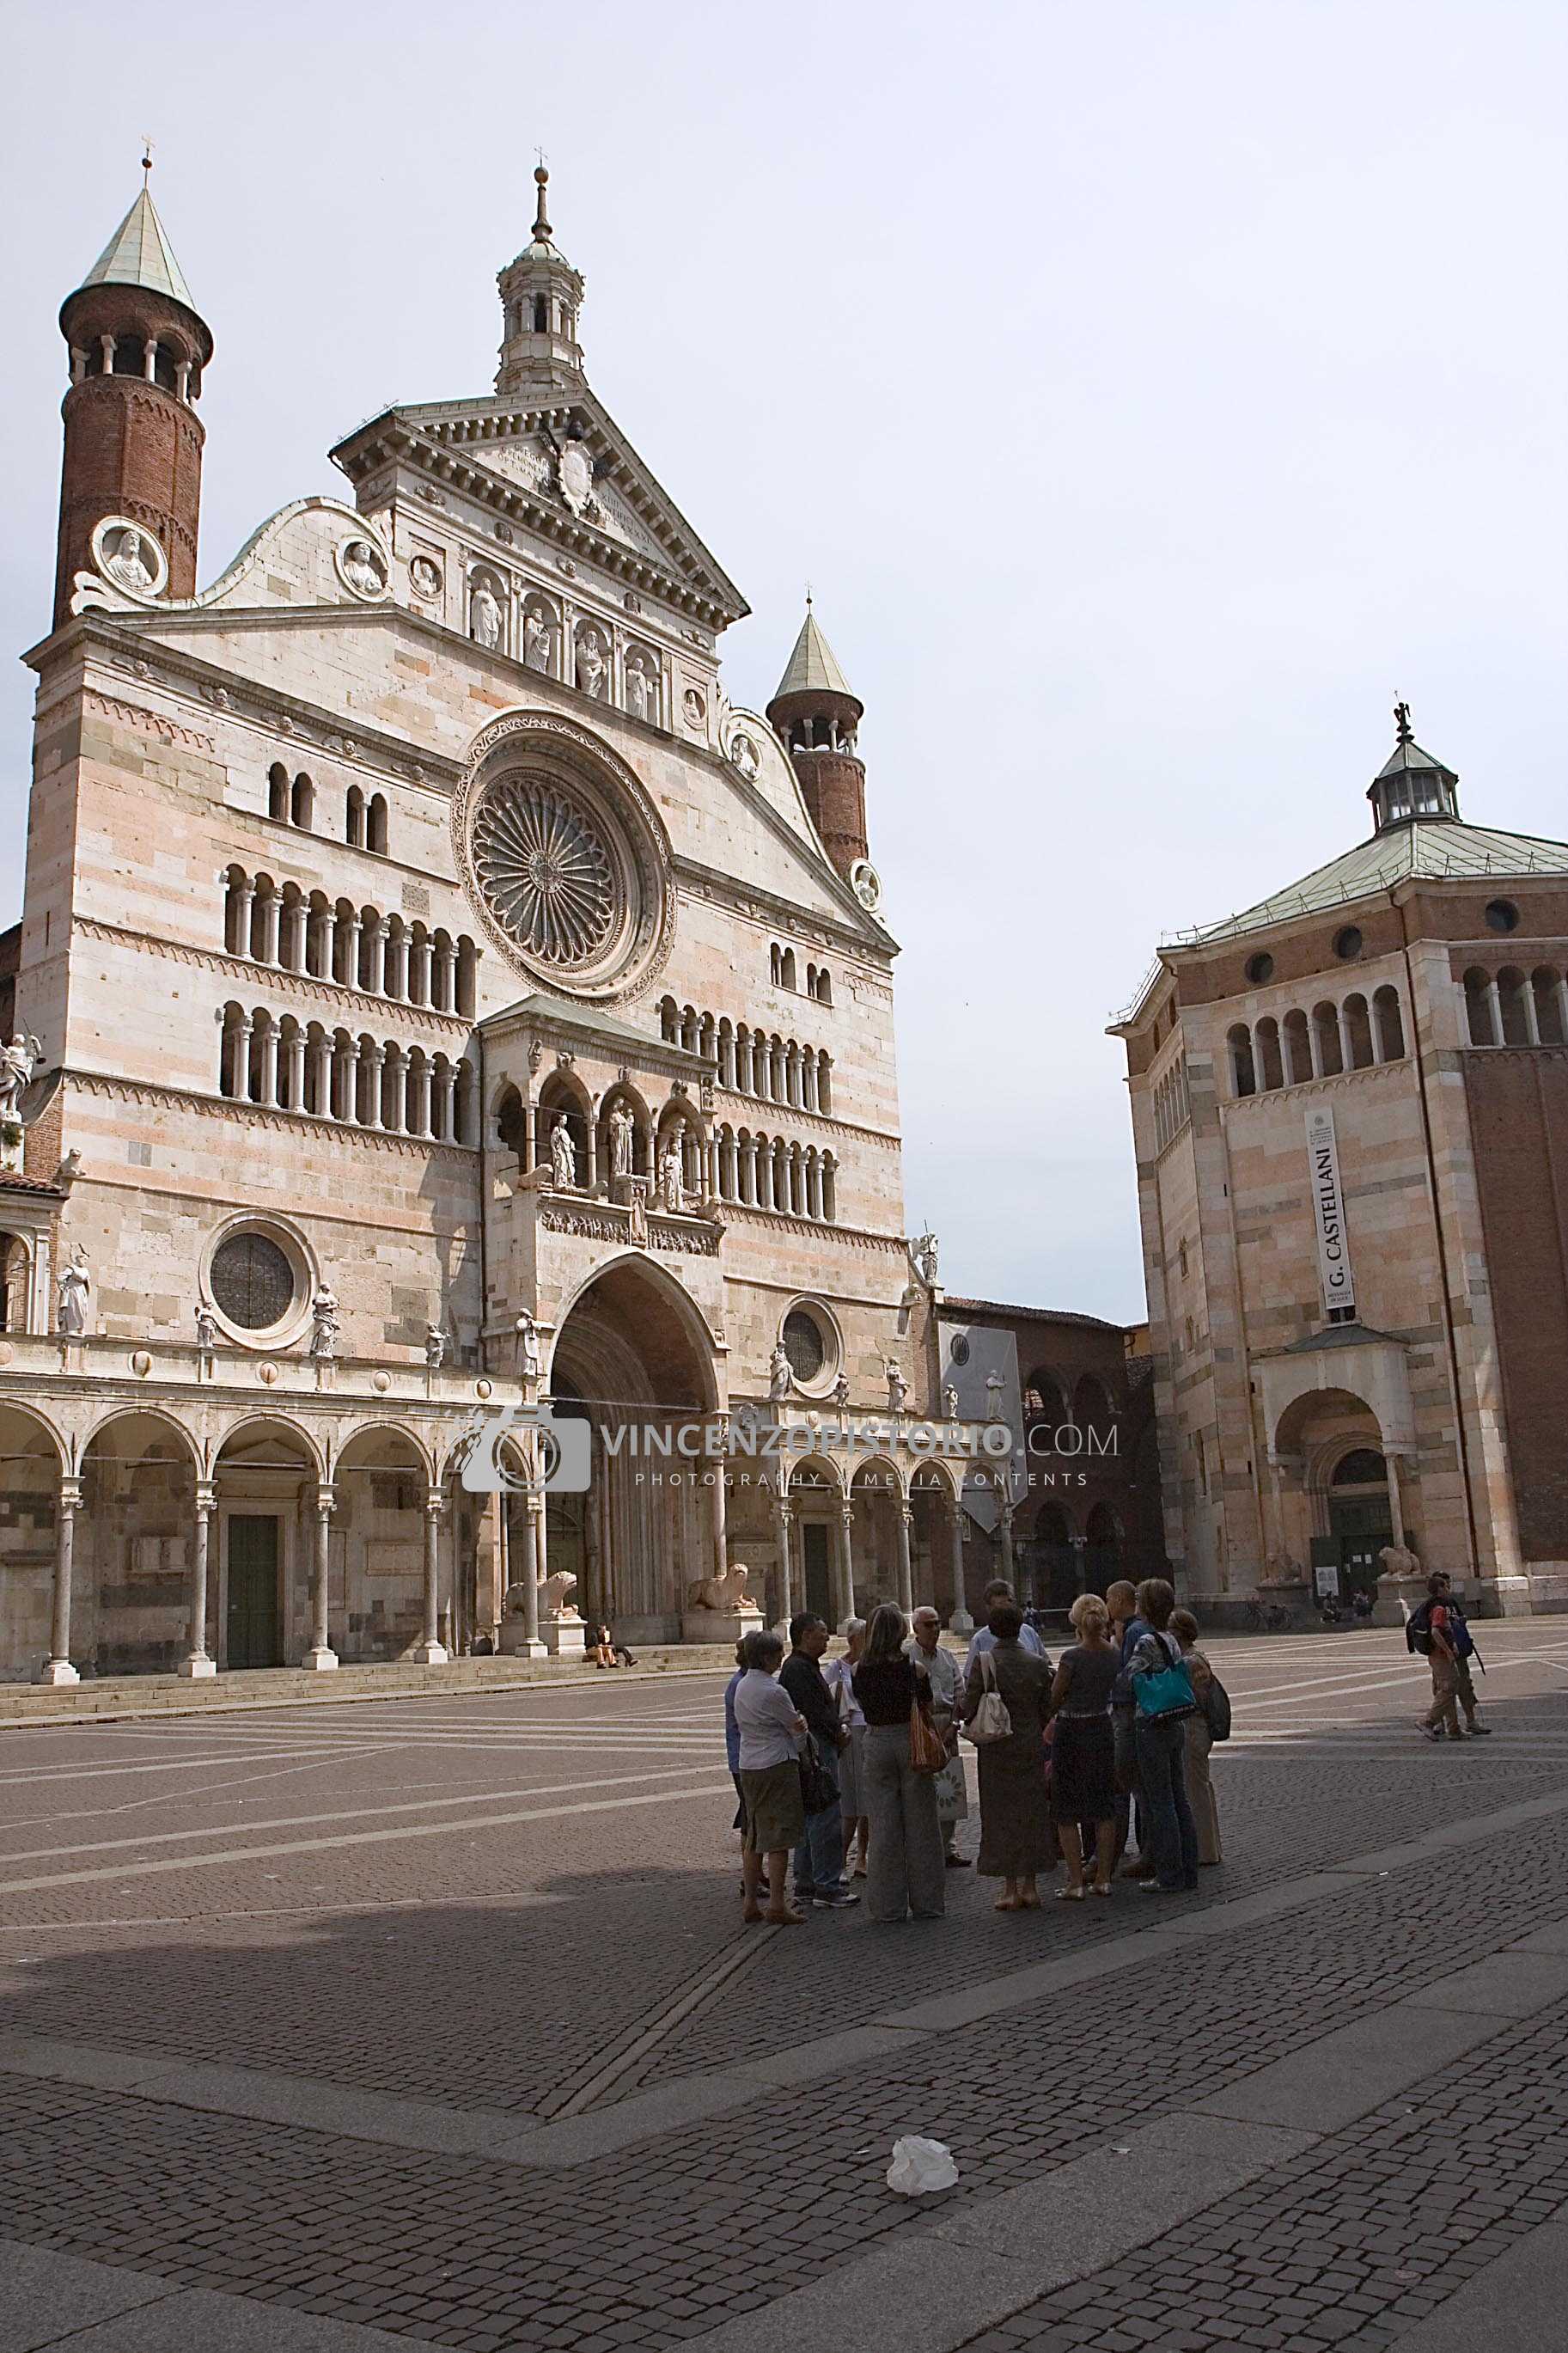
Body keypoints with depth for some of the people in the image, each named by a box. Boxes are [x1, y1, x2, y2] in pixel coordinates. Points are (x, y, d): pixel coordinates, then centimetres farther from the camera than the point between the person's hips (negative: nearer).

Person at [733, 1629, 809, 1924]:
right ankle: (777, 1905, 1)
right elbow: (797, 1728, -8)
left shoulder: (741, 1686, 9)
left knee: (754, 1835, 14)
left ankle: (751, 1902, 18)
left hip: (748, 1766, 8)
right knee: (779, 1838, -2)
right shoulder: (773, 1692, -17)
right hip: (777, 1766, -8)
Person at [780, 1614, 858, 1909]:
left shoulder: (807, 1666, 19)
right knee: (827, 1819, -9)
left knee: (811, 1818, 14)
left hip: (819, 1749, 11)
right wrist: (839, 1734, -8)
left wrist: (838, 1730, 8)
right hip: (816, 1749, -11)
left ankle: (806, 1885, 21)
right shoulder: (798, 1668, -15)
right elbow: (814, 1712, -20)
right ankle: (827, 1888, -7)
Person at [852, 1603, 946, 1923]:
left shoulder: (859, 1672, -6)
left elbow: (863, 1706, 8)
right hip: (910, 1742, -1)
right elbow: (927, 1714, 0)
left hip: (876, 1744, 1)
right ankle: (926, 1902, 16)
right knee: (920, 1825, 9)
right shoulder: (915, 1670, -10)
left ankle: (886, 1905, 12)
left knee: (882, 1827, 8)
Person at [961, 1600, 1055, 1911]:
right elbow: (1048, 1710, 1)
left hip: (996, 1749, -3)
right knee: (1032, 1812, 12)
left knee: (1001, 1815, 6)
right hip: (1032, 1746, 3)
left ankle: (1010, 1888, 7)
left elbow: (969, 1709, -13)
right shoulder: (1038, 1664, -3)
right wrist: (1046, 1750, 14)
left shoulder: (983, 1663, -12)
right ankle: (1030, 1886, 16)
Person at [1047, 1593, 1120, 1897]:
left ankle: (1076, 1882, 2)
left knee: (1067, 1812, 4)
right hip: (1103, 1730, 5)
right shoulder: (1113, 1655, -3)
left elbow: (1054, 1699, -11)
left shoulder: (1072, 1656, -18)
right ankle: (1103, 1878, 16)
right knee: (1104, 1807, 14)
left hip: (1071, 1733, -5)